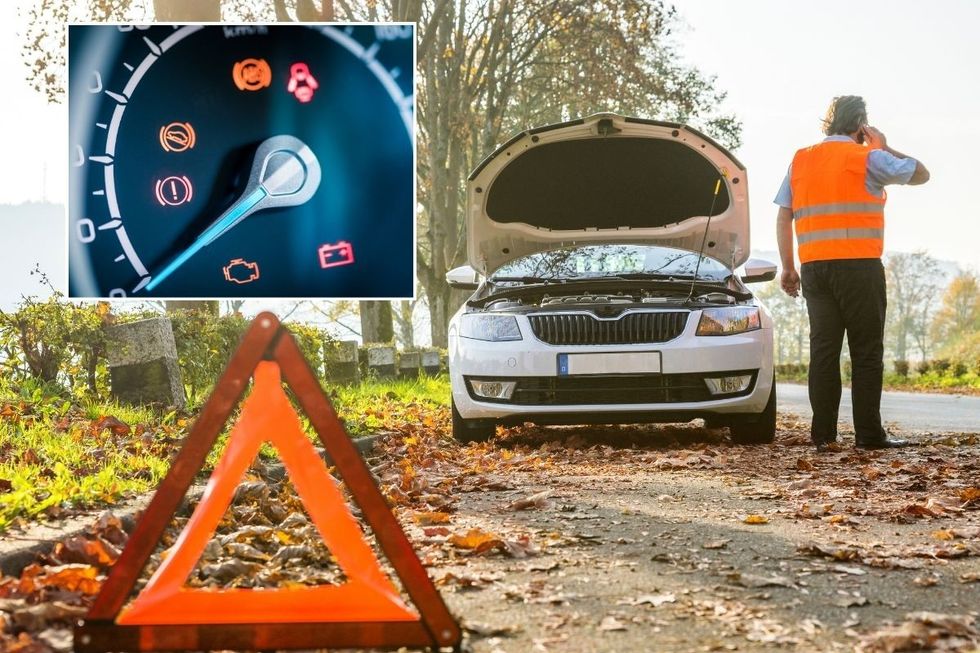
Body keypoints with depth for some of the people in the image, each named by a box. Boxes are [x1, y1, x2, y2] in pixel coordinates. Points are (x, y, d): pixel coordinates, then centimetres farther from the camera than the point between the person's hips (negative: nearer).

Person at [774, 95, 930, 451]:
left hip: (814, 268, 5)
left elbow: (783, 217, 10)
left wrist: (788, 268, 14)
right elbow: (921, 174, 6)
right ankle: (869, 433, -1)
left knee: (823, 348, 6)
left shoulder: (800, 160, 13)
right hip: (859, 265, -5)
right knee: (867, 351, 0)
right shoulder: (868, 158, -2)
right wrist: (885, 147, 14)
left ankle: (824, 434, 3)